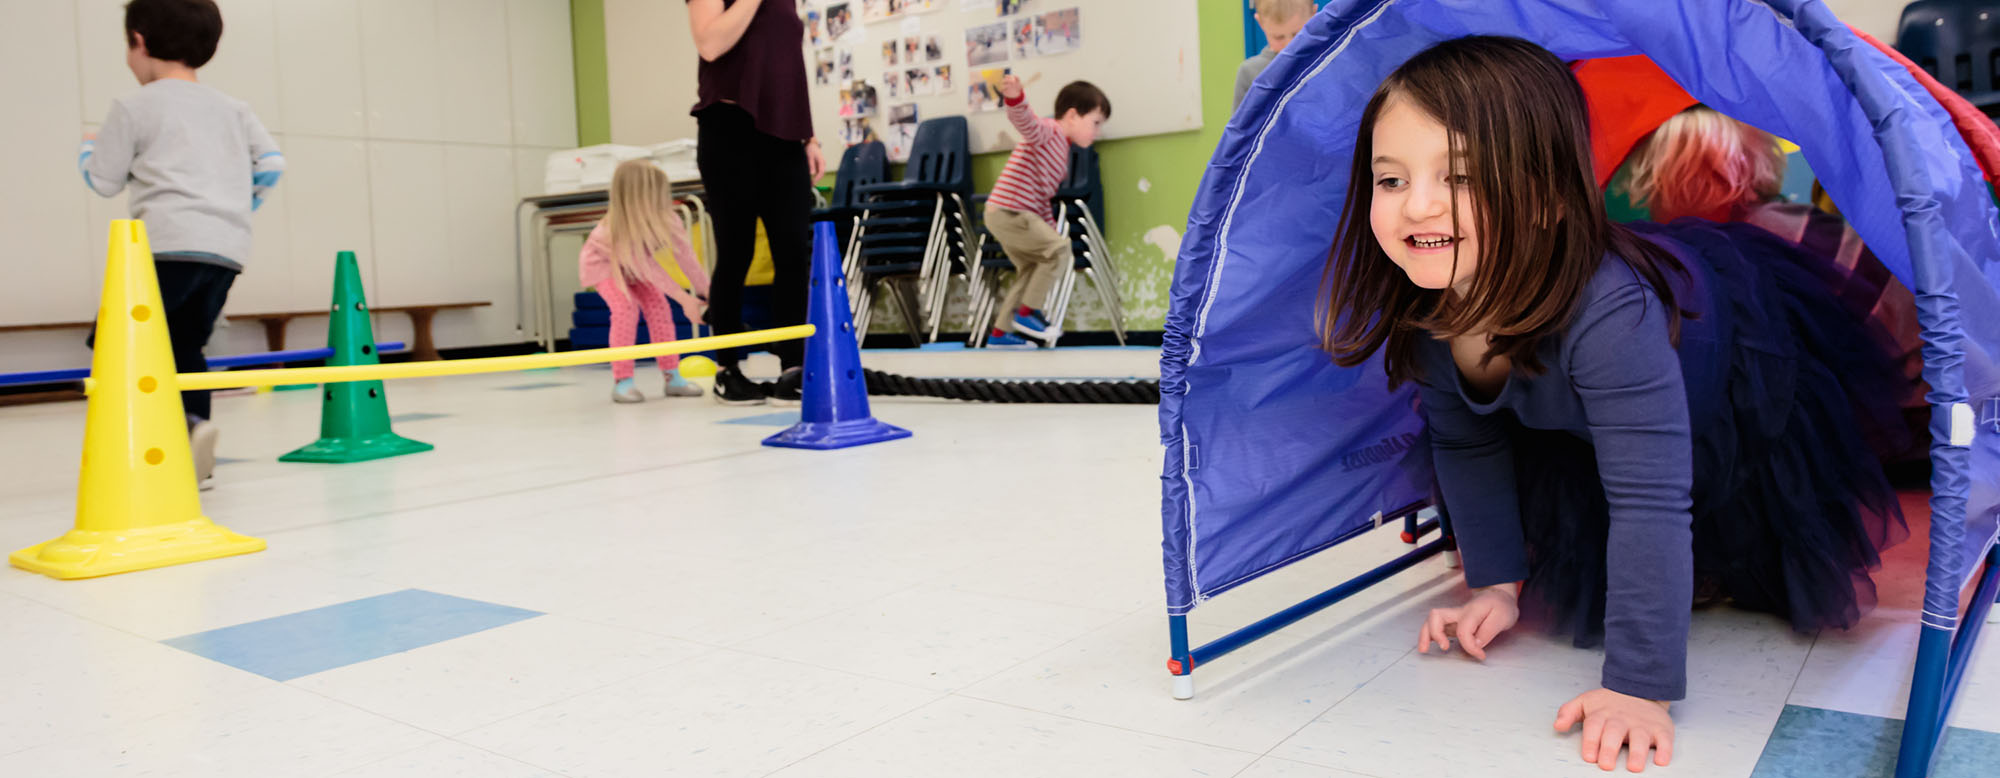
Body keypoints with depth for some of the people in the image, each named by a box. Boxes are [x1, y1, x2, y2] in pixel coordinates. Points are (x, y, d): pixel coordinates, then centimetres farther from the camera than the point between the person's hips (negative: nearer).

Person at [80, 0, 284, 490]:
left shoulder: (134, 108, 5)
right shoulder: (233, 109, 20)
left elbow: (104, 180, 7)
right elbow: (272, 163, 13)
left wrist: (88, 149, 29)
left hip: (168, 244, -6)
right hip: (228, 250, 6)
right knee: (183, 348, 14)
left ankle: (184, 424, -26)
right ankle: (193, 461, 6)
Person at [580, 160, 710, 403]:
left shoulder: (667, 219, -30)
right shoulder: (617, 231, -42)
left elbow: (685, 257, -29)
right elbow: (649, 270, -39)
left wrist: (709, 293, -33)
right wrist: (684, 300, -39)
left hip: (634, 265, 5)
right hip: (602, 262, -5)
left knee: (658, 305, -10)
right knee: (626, 307, -24)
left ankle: (672, 376, -1)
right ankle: (622, 381, -15)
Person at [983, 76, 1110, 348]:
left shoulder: (1061, 151, 19)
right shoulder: (1047, 131, -11)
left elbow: (1043, 199, 23)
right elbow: (1024, 119, -35)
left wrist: (1051, 230, 17)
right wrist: (1015, 96, -55)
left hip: (1008, 214, 11)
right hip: (1007, 212, -11)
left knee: (1031, 270, 20)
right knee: (1060, 250, -13)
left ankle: (1000, 333, 26)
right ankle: (1026, 313, -4)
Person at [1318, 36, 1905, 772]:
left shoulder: (1610, 315, -48)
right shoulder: (1423, 311, -27)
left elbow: (1650, 504, -46)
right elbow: (1467, 446, -9)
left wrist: (1641, 685, -45)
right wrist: (1498, 582, -6)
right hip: (1579, 428, 5)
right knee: (1568, 588, 16)